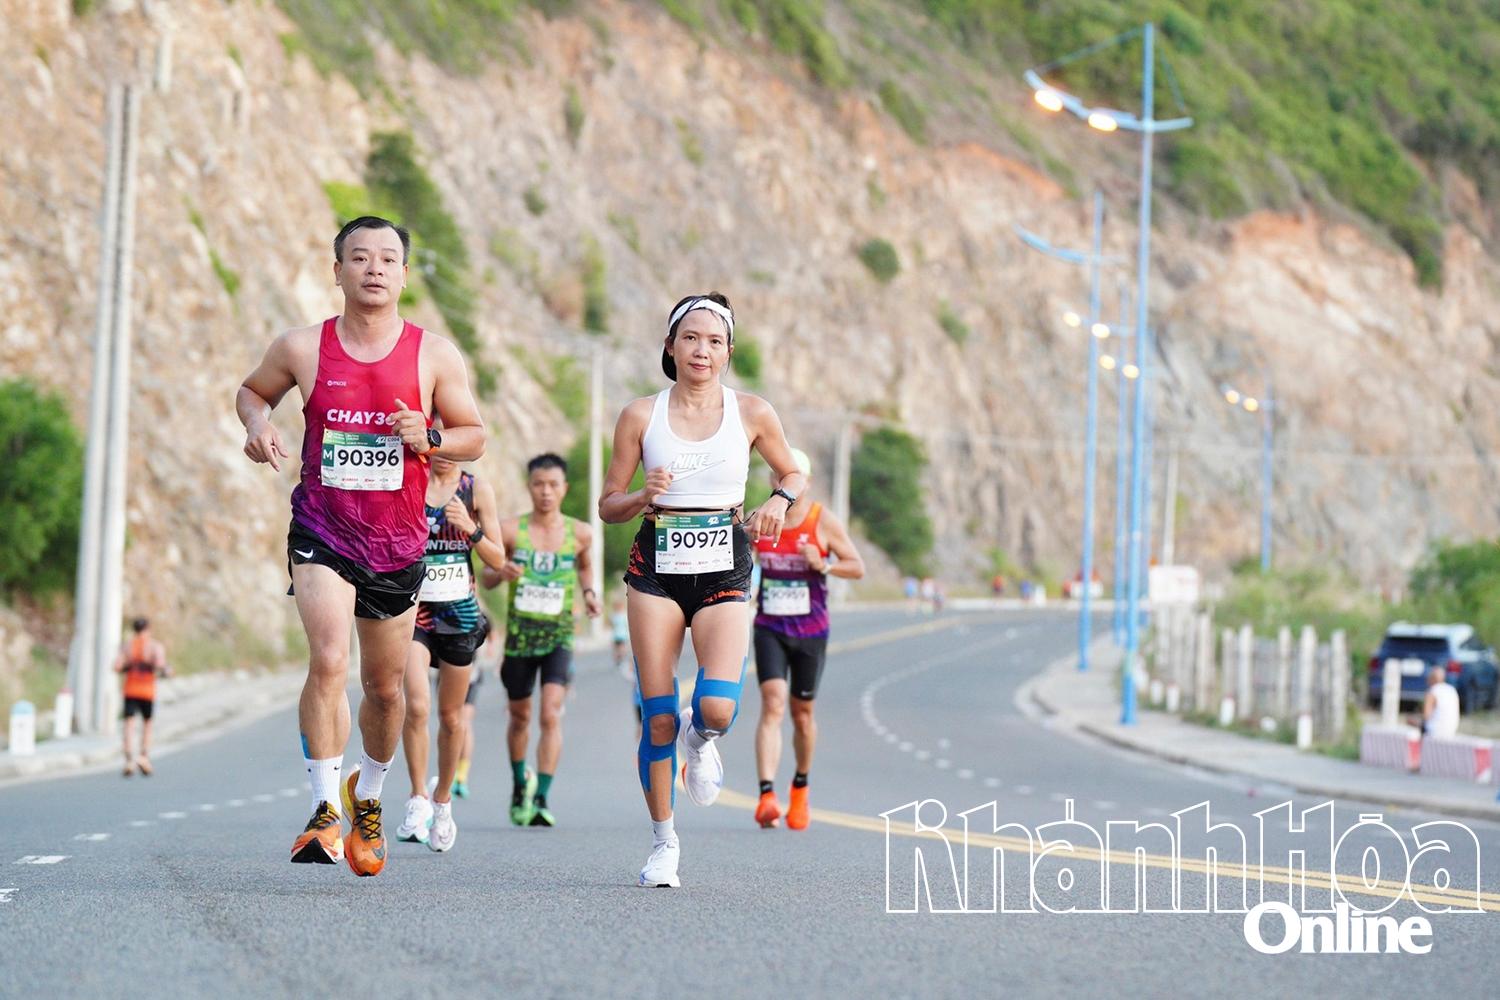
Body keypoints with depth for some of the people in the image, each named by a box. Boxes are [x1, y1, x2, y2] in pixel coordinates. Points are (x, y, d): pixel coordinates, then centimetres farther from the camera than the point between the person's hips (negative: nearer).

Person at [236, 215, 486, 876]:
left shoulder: (434, 355, -3)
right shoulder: (302, 348, -3)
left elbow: (474, 436, 6)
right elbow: (253, 391, 15)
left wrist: (430, 437, -15)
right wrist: (257, 425, -7)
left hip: (397, 542, 2)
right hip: (321, 530, -2)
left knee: (385, 686, 14)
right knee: (329, 661, -23)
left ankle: (367, 794, 40)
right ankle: (325, 810, -15)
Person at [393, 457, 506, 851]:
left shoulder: (477, 490, 1)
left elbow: (497, 560, 2)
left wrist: (471, 528, -14)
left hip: (459, 612, 1)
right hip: (413, 610, -1)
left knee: (451, 716, 10)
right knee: (416, 705, -20)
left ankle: (443, 801, 28)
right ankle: (418, 799, -8)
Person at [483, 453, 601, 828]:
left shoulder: (579, 533, 0)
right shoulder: (511, 530, -4)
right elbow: (486, 578, 4)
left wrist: (589, 593, 2)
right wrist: (501, 573, -18)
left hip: (559, 635, -1)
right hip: (519, 634, 1)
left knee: (552, 714, -17)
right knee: (520, 716, 14)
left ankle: (541, 799, -18)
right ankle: (520, 783, 40)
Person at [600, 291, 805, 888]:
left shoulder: (752, 413, 3)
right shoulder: (641, 415, 2)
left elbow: (792, 473, 18)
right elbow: (608, 505, 6)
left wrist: (781, 500, -4)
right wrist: (645, 497, -15)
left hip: (724, 570, 0)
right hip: (656, 568, 0)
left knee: (717, 708, -19)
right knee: (658, 718, -2)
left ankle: (701, 740, 20)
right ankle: (663, 843, 15)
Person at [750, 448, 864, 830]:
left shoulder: (824, 522, -5)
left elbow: (857, 568, -3)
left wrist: (823, 566, -20)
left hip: (810, 632, 0)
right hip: (769, 629, 0)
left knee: (802, 713, 10)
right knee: (772, 705, -17)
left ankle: (800, 787, 35)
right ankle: (767, 796, -26)